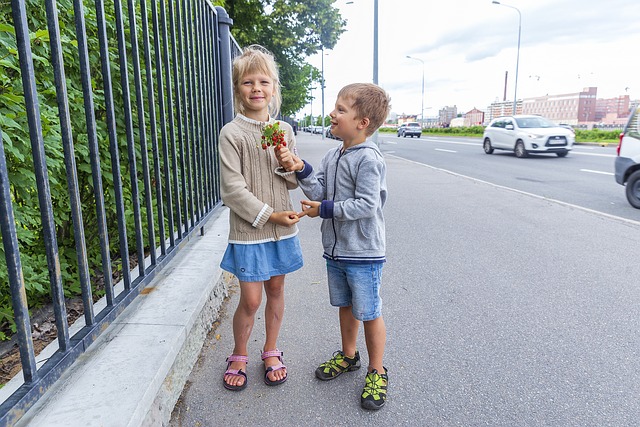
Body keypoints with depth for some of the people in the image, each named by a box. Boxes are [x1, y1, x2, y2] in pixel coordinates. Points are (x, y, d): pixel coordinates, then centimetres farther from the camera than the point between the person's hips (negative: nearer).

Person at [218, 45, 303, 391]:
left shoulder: (284, 130, 5)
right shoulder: (232, 133, -9)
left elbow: (294, 181, 7)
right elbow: (232, 189, -12)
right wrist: (269, 215, -13)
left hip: (281, 228, 4)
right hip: (248, 230, -4)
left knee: (276, 290, 14)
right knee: (251, 299, 1)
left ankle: (271, 351, 34)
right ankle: (238, 356, 28)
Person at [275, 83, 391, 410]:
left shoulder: (369, 159, -19)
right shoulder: (332, 156, 7)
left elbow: (366, 205, -23)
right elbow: (319, 191, 0)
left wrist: (326, 209, -19)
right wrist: (301, 169, -14)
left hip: (363, 253, -8)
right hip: (334, 248, 8)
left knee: (368, 313, 6)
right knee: (344, 305, 22)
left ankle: (376, 372, 26)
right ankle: (348, 356, 43)